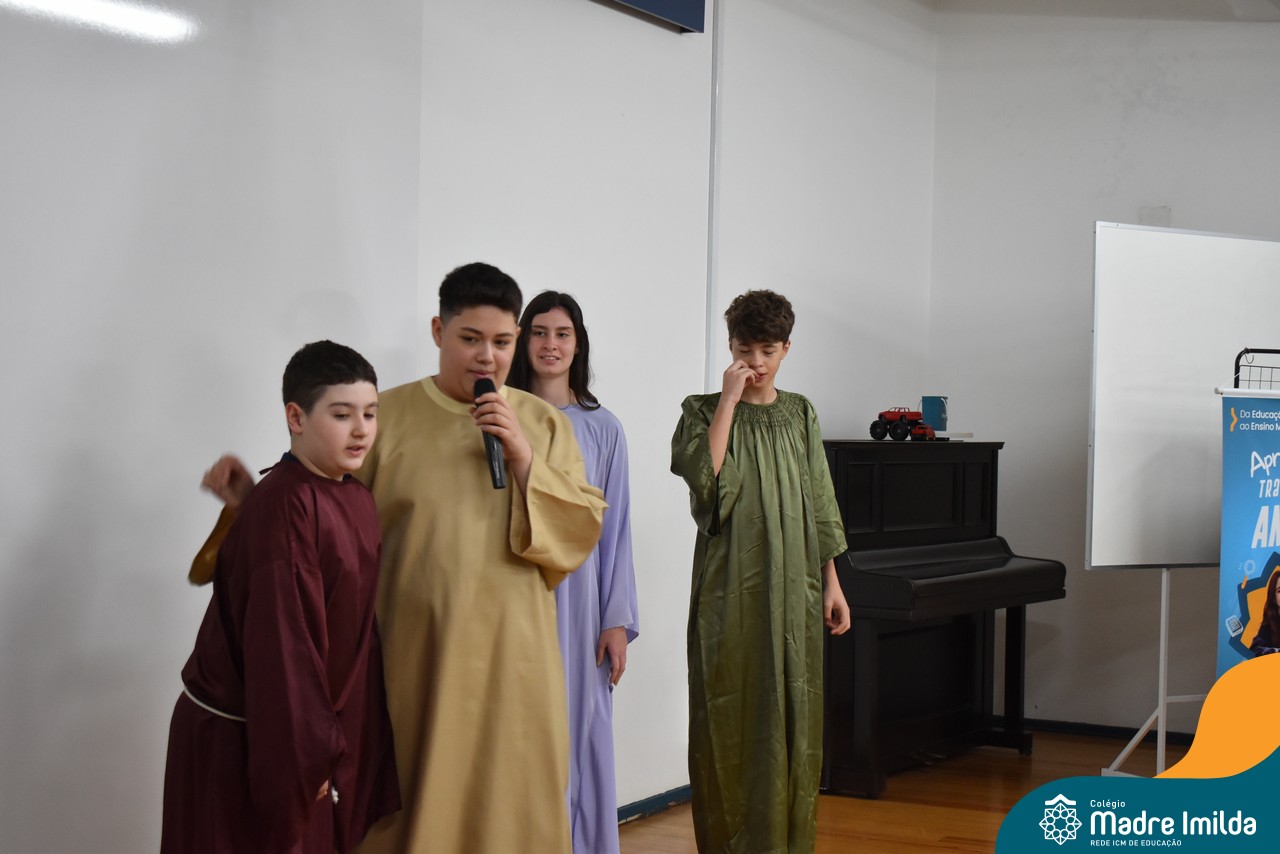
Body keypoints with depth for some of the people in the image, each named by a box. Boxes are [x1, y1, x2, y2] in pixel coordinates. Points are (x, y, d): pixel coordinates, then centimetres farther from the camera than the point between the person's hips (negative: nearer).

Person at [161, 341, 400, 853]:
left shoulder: (356, 500, 4)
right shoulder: (283, 507, -21)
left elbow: (357, 626, 6)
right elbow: (280, 641, -23)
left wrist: (330, 743, 6)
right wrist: (306, 754, -21)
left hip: (322, 725, 8)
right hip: (242, 742, -8)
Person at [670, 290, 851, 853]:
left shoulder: (800, 415, 11)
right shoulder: (703, 410, 1)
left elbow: (820, 504, 13)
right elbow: (705, 478, -17)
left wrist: (831, 583, 9)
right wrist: (729, 400, -14)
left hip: (794, 592, 3)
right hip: (731, 590, -3)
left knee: (793, 716, 5)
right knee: (729, 717, -2)